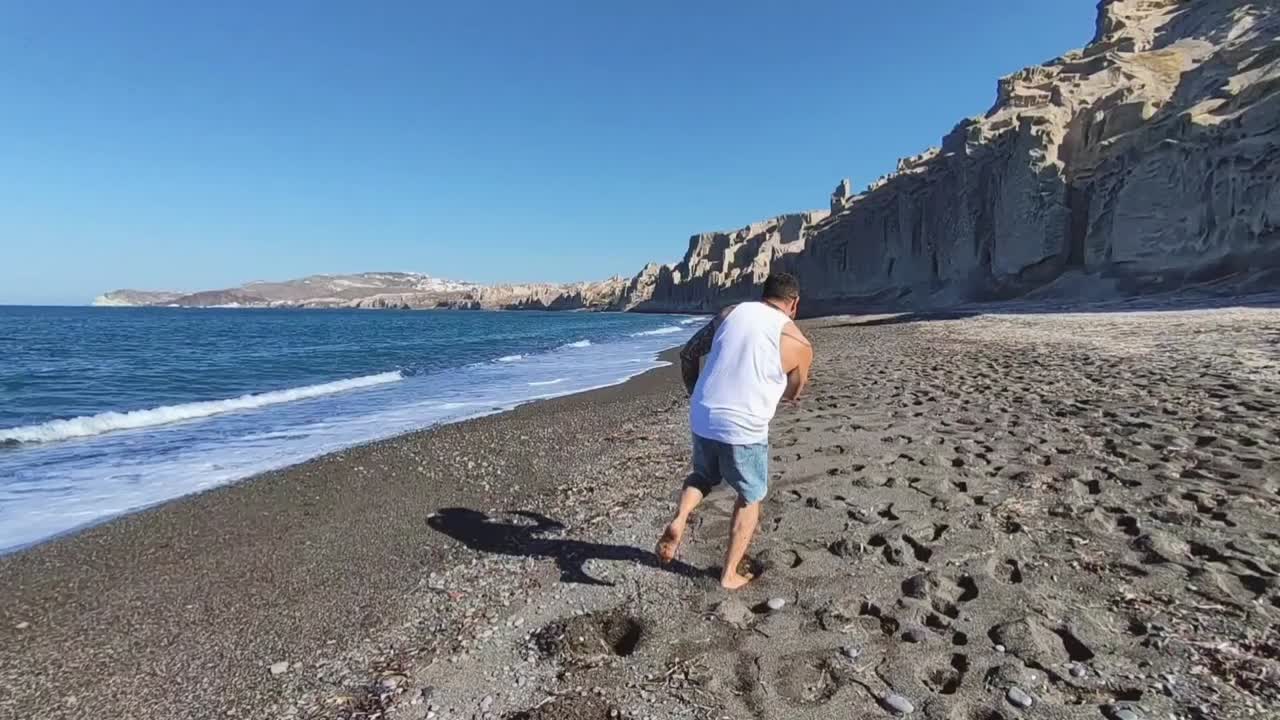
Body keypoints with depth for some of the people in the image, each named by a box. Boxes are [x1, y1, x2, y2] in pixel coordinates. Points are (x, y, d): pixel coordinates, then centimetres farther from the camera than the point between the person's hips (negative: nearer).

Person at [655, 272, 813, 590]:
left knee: (704, 475, 31)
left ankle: (679, 519, 4)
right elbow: (792, 394, 12)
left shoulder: (730, 313, 6)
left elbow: (688, 354, 9)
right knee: (750, 498, 20)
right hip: (743, 430, -3)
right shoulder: (799, 344, -3)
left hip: (702, 419, 4)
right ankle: (730, 575, 25)